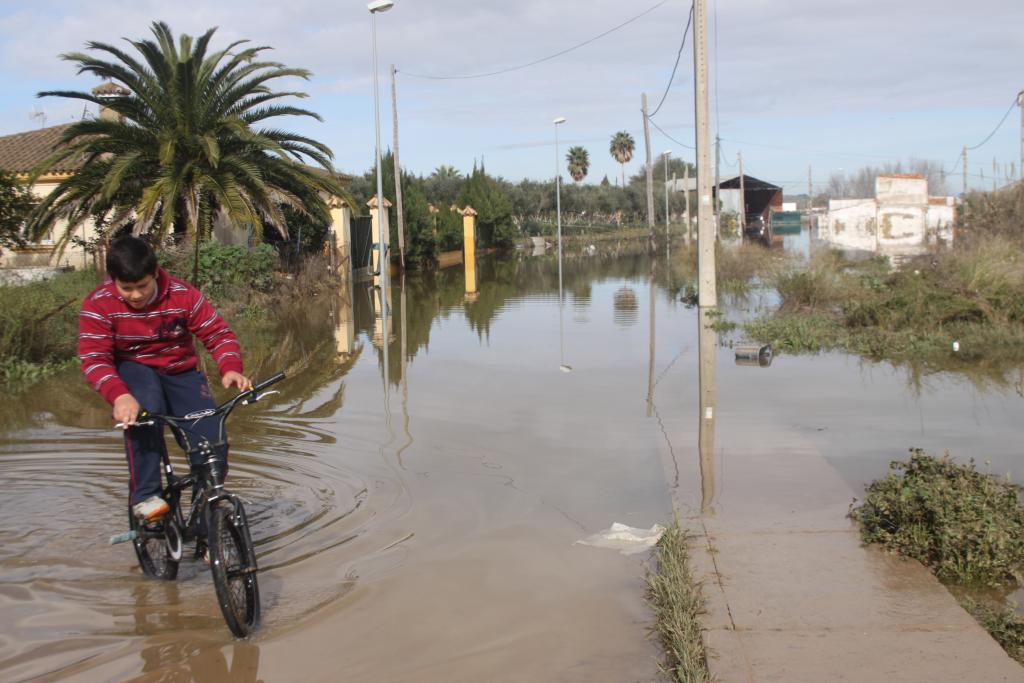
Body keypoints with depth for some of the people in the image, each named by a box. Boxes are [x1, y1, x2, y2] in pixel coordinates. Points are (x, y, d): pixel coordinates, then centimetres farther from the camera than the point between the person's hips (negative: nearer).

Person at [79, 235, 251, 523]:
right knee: (144, 406, -39)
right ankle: (144, 495, -28)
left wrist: (231, 368, -32)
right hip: (133, 371, -1)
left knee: (213, 442, -19)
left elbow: (219, 334, -10)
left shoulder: (183, 295, -13)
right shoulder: (98, 305, -15)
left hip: (181, 372, 2)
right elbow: (93, 358, -23)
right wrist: (119, 395, -43)